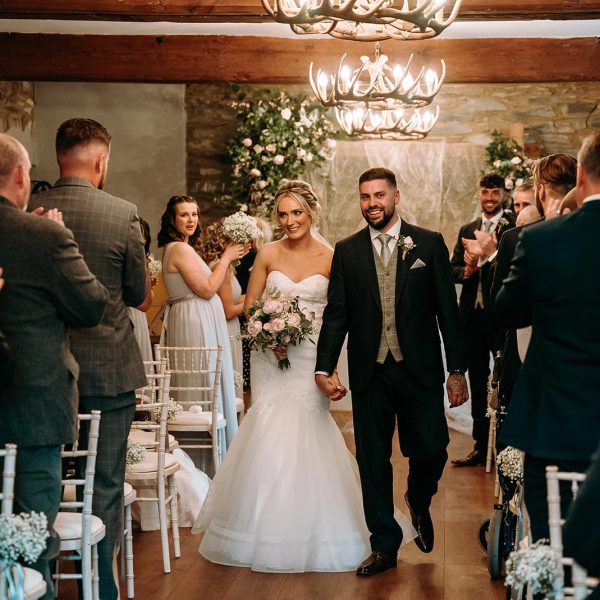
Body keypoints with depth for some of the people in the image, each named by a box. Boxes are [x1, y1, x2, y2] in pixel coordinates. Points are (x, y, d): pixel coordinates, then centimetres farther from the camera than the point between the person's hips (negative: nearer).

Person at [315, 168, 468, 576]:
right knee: (373, 462, 6)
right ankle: (385, 546, 19)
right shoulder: (346, 251, 6)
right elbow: (336, 314, 4)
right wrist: (325, 367, -5)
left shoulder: (429, 244, 1)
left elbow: (448, 309, 0)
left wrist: (458, 369, -3)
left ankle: (419, 504, 31)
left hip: (419, 370, -1)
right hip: (370, 373, 1)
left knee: (431, 451, -3)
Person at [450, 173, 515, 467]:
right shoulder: (467, 230, 14)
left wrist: (490, 253, -33)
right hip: (473, 314, 6)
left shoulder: (515, 227, -6)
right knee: (478, 383, 13)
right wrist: (467, 270, -12)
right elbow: (452, 269, 9)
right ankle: (481, 446, 22)